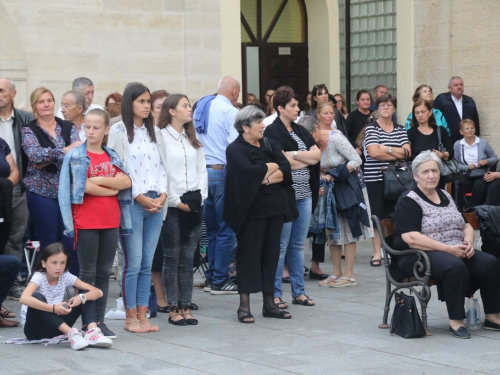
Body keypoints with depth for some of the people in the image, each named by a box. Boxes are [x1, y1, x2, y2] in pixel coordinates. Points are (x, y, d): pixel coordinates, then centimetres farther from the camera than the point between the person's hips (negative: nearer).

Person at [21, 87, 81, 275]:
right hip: (42, 192, -2)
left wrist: (47, 159, -17)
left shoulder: (68, 127, 9)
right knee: (48, 245, 3)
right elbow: (34, 155, -18)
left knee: (72, 243, 0)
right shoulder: (28, 131, 1)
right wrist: (65, 150, -21)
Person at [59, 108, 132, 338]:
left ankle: (100, 320, 13)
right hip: (86, 222, -4)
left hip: (110, 222, 5)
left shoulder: (112, 156, 11)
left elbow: (126, 182, -4)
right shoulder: (76, 155, -2)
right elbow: (84, 186, -14)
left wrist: (100, 180, -15)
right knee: (87, 273, 0)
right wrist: (112, 189, -6)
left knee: (104, 272, 7)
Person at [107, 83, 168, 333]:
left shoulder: (155, 133, 16)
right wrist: (140, 197, -10)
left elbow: (162, 165, 16)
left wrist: (163, 193, -1)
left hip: (156, 203, 5)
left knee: (147, 263, 6)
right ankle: (130, 317, 3)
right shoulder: (118, 131, -2)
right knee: (133, 262, -5)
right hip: (131, 203, -5)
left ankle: (142, 315, 12)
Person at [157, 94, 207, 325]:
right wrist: (177, 202, -11)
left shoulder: (193, 139, 17)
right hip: (172, 205, -5)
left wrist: (200, 197, 0)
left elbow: (202, 170, 14)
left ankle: (186, 307, 9)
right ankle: (173, 310, 3)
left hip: (194, 204, 6)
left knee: (188, 258, 6)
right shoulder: (161, 137, -4)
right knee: (172, 258, -1)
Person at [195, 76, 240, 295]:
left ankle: (211, 277, 18)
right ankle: (220, 280, 0)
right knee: (226, 229, -1)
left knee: (212, 228, 15)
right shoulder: (230, 112, -10)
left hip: (202, 170, 7)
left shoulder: (201, 108, 11)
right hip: (223, 171, -7)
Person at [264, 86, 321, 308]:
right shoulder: (273, 131, -6)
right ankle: (275, 294, 4)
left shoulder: (301, 131, 15)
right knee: (280, 245, -2)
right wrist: (306, 157, -6)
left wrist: (293, 155, -9)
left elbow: (317, 155, 2)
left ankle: (298, 292, 18)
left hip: (304, 195, 7)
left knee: (298, 244, 12)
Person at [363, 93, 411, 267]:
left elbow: (407, 151, -1)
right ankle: (377, 253, 3)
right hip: (375, 179, -3)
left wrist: (386, 149, -13)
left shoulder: (400, 130, 13)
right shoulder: (371, 128, 0)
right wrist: (398, 154, -8)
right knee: (377, 216, -3)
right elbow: (374, 152, -14)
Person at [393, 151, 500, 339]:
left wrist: (468, 242, -6)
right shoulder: (409, 201, -6)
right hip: (418, 255, -7)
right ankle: (455, 322, -26)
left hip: (457, 252, 7)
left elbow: (466, 226, 19)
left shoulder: (446, 196, 17)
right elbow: (411, 238, -18)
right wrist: (448, 249, -22)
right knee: (455, 266, -36)